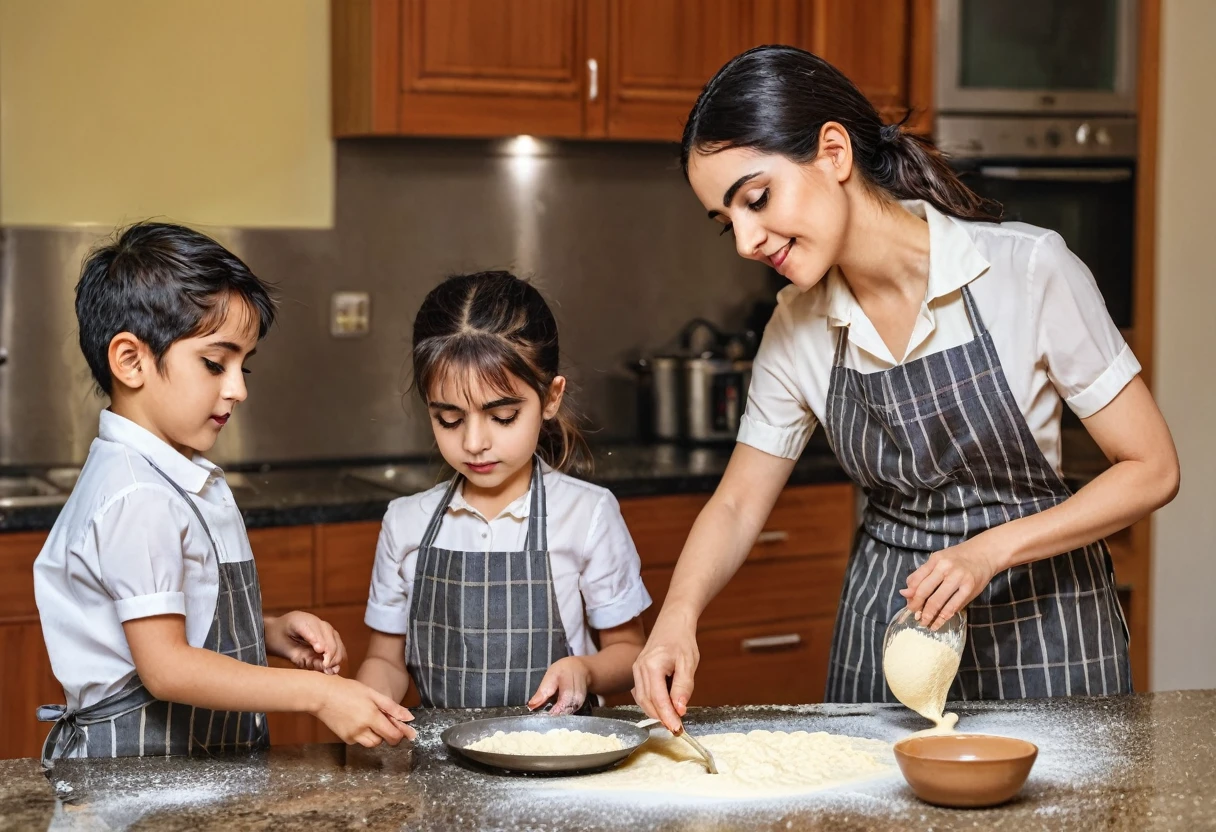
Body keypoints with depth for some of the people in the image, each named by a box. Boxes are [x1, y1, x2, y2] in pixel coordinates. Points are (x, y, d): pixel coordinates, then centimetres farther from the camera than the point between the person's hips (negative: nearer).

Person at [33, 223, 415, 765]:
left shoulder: (186, 479, 15)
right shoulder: (136, 500, -15)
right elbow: (165, 668, -19)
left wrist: (273, 633, 6)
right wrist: (316, 693, -20)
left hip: (205, 756, 9)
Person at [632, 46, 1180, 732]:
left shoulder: (1029, 269, -19)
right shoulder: (799, 328, -5)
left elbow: (1153, 470, -13)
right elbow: (737, 506, 4)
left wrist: (988, 552, -24)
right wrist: (679, 615, -16)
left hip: (1040, 618, -3)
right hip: (884, 621, 4)